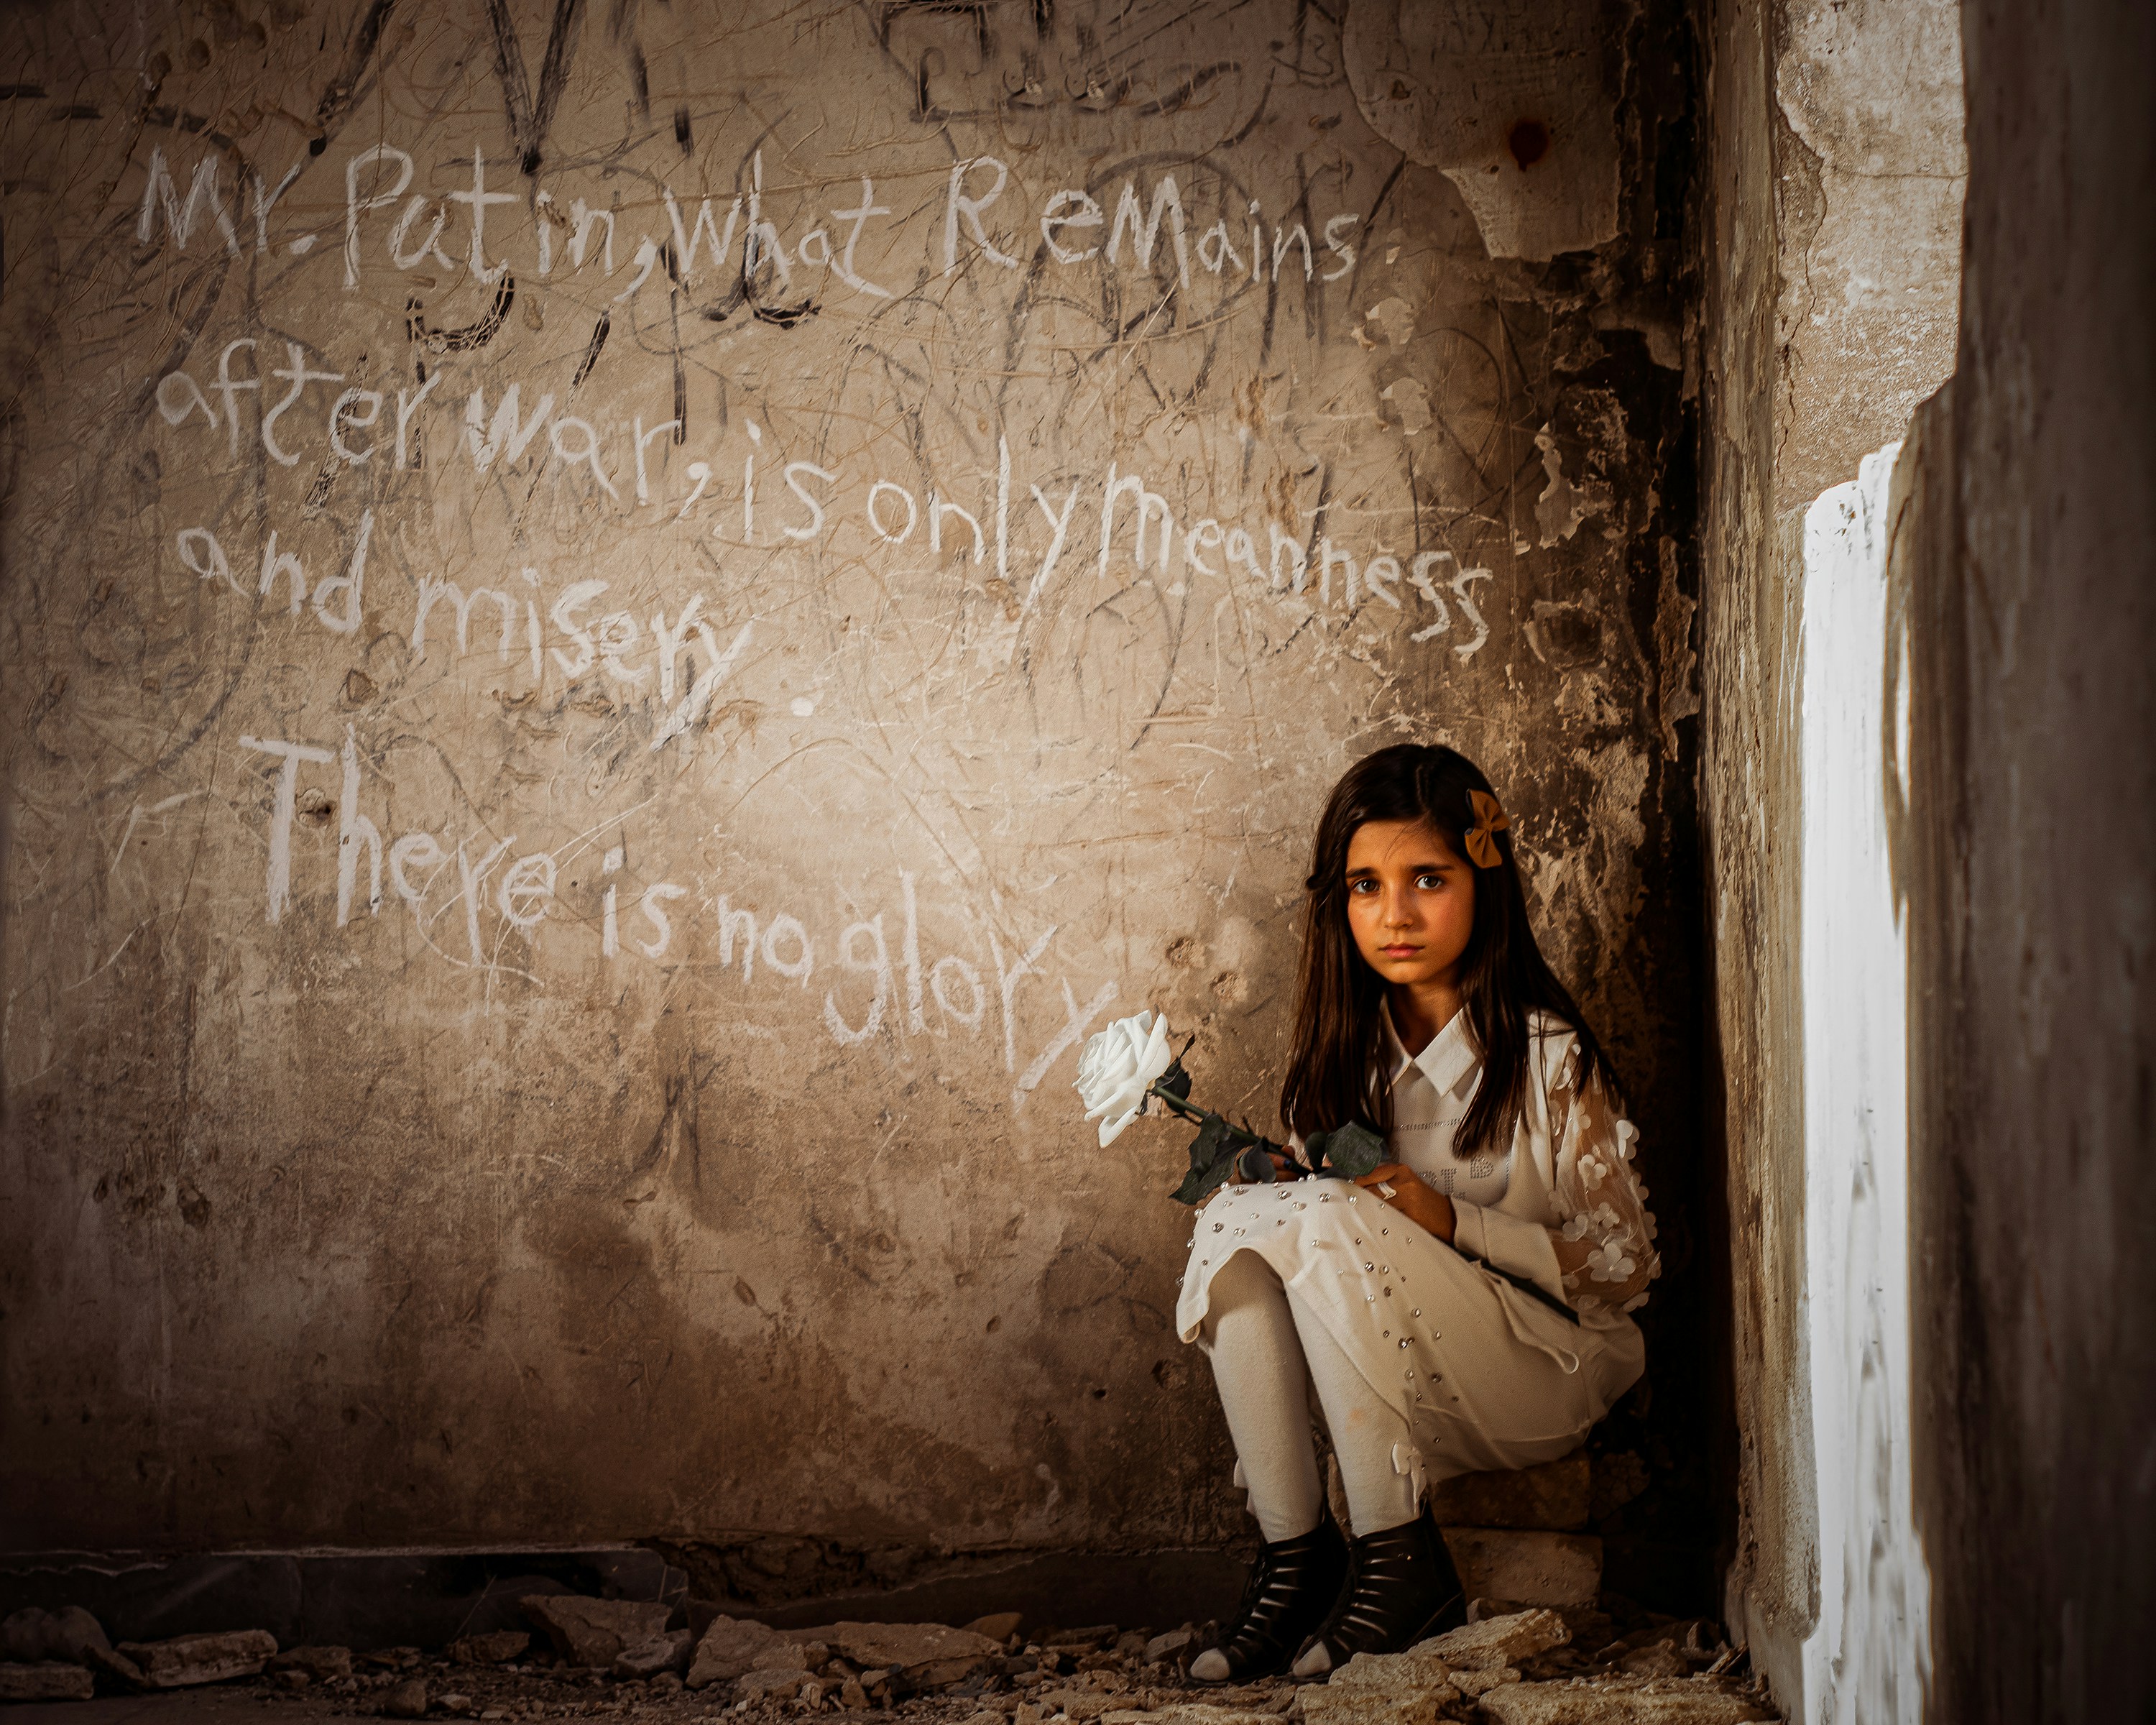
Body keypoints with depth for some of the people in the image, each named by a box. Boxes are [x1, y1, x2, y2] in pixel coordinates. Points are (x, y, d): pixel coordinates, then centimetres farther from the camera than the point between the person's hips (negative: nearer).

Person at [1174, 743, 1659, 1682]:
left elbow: (1624, 1264, -10)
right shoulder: (1350, 1051, 5)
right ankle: (1292, 1551, -18)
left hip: (1545, 1374, -5)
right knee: (1235, 1219, -19)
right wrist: (1273, 1191, -9)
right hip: (1400, 1390, 5)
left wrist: (1451, 1222, -22)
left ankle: (1397, 1559, -21)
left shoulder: (1546, 1055, -11)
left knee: (1328, 1220, -28)